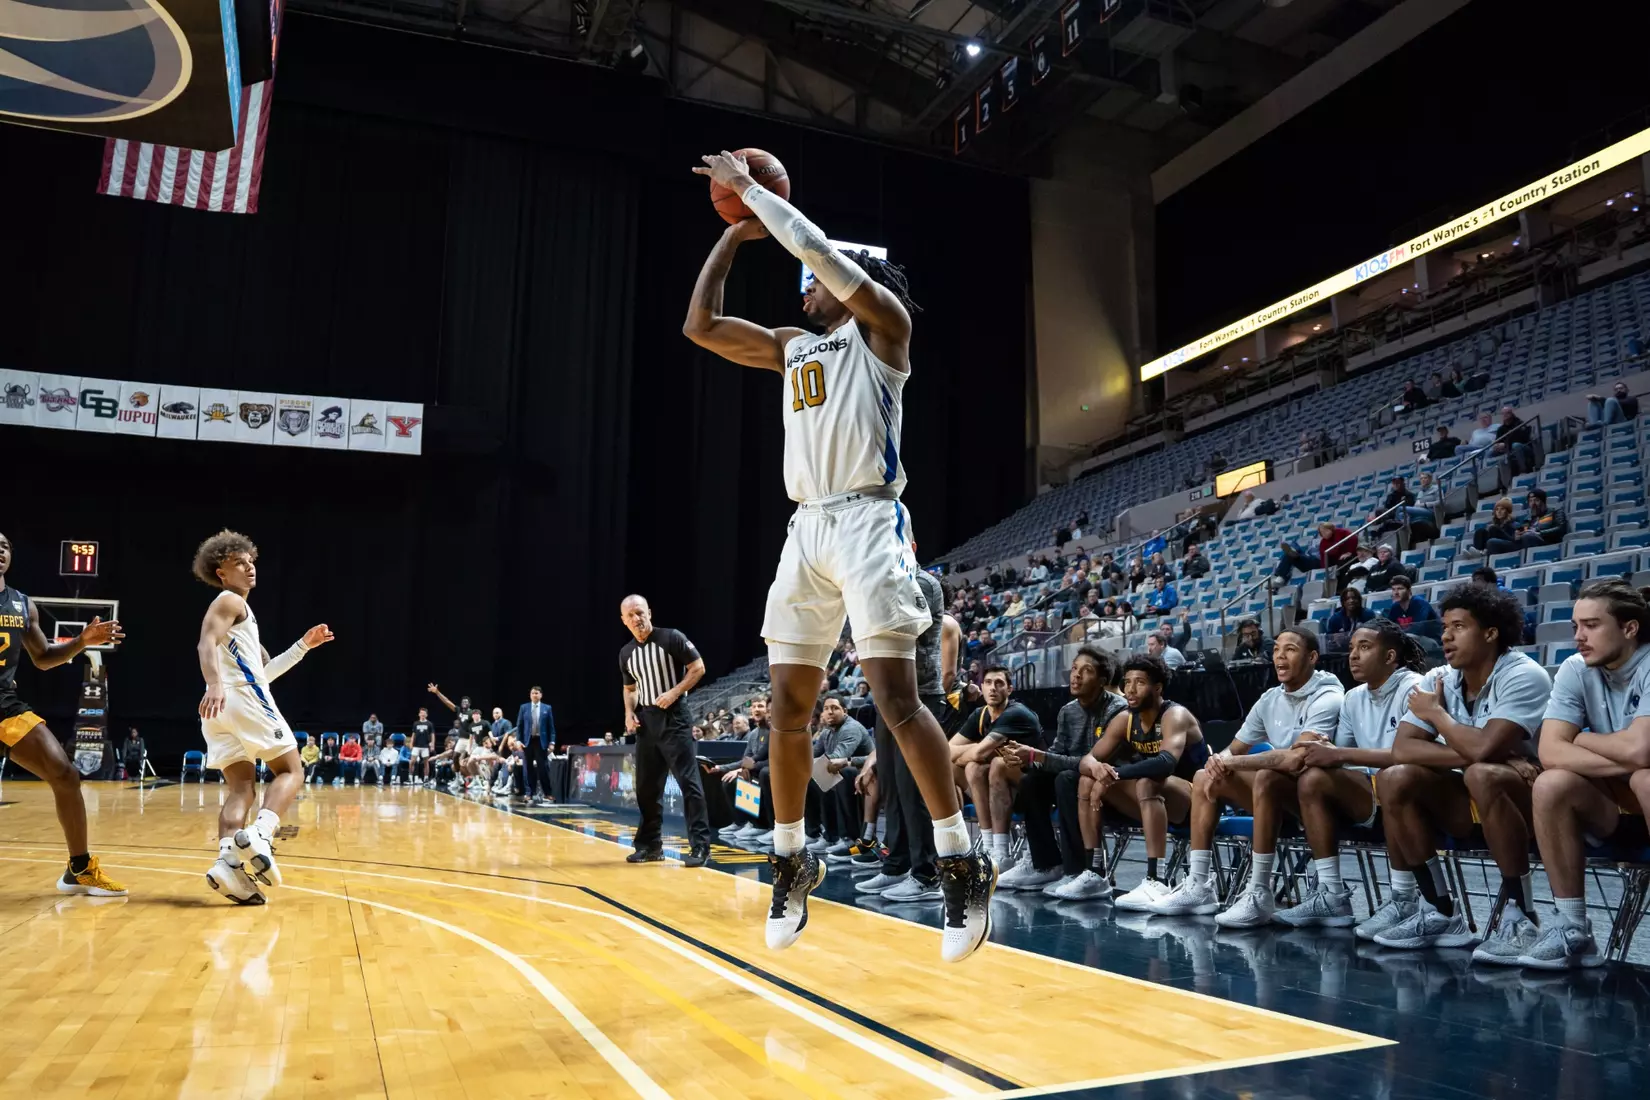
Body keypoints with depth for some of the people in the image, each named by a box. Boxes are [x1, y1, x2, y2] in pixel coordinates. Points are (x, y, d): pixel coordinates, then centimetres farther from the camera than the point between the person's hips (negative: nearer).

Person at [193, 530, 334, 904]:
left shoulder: (240, 612, 31)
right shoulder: (229, 602, 2)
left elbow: (263, 672, 32)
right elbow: (206, 644, -18)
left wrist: (303, 645, 31)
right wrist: (214, 684, -35)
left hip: (220, 707, 9)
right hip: (242, 698, -9)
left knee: (242, 786, 2)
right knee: (291, 770, -2)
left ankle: (228, 862, -17)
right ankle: (259, 835, -24)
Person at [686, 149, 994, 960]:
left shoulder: (880, 321, 6)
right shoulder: (791, 347, 24)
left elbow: (818, 249, -8)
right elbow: (700, 326, 21)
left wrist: (752, 189, 3)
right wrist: (734, 232, 22)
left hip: (866, 520, -7)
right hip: (806, 529, 7)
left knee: (895, 697, -15)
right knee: (787, 708, 5)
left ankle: (962, 863, -6)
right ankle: (792, 861, 19)